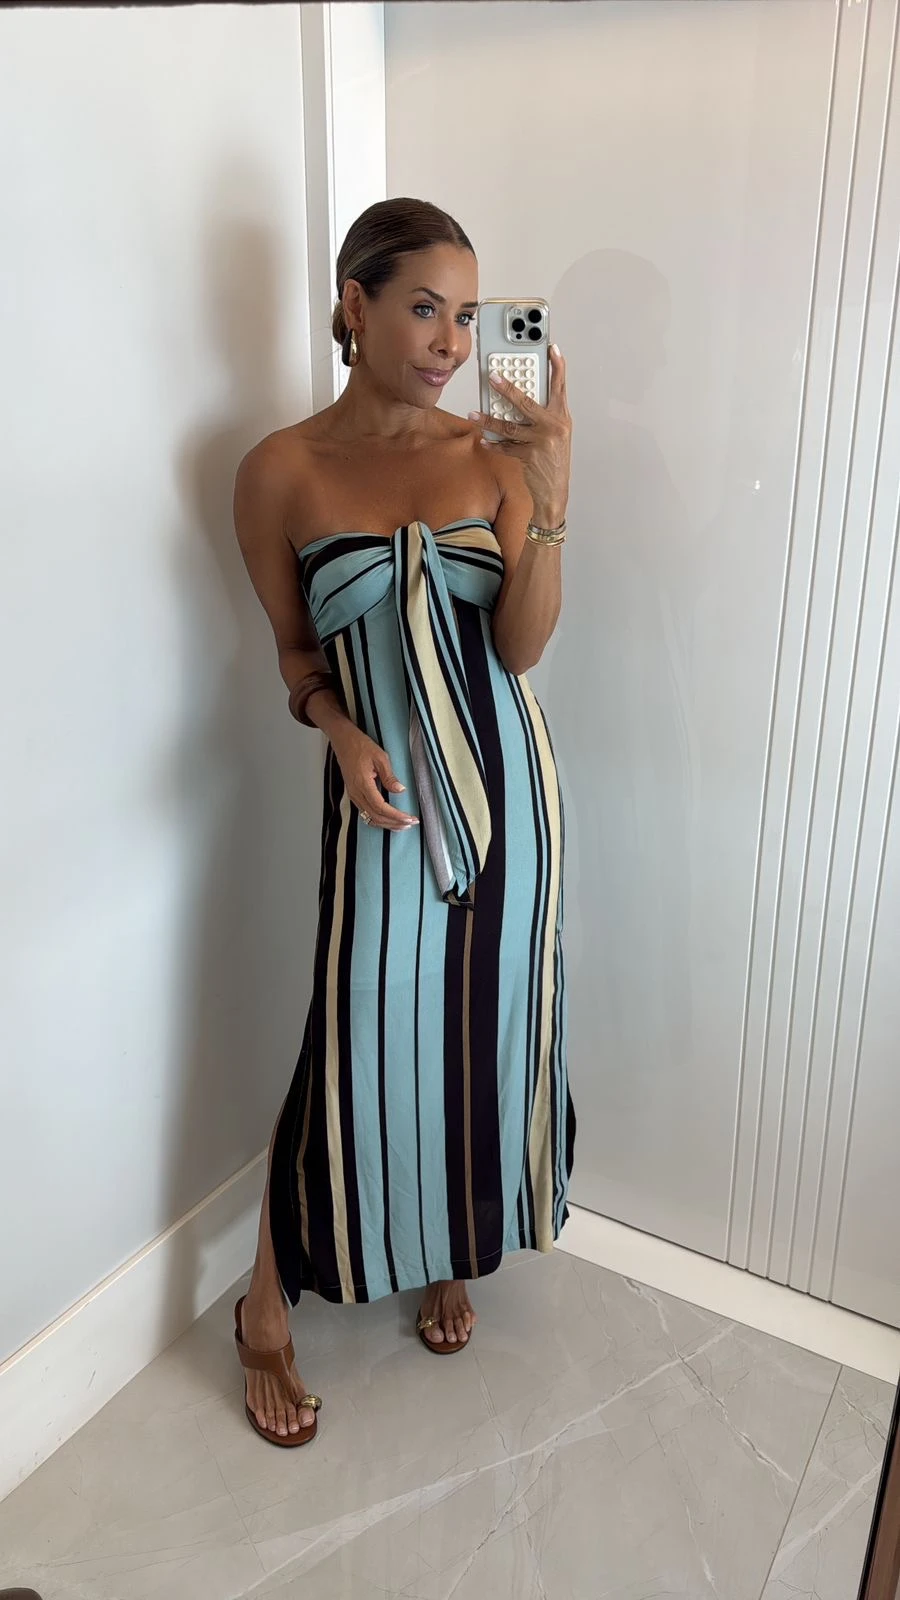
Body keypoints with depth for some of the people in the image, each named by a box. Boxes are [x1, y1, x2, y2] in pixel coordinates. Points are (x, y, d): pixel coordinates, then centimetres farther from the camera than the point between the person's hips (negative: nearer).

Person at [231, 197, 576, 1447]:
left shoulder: (491, 452, 1)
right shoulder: (282, 472, -4)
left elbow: (520, 647, -8)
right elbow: (296, 652, 4)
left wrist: (550, 498, -20)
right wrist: (341, 730, -16)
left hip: (506, 781, 3)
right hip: (386, 796, -2)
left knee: (485, 1032, 13)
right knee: (360, 1052, 1)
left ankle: (449, 1256, 41)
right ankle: (268, 1308, 27)